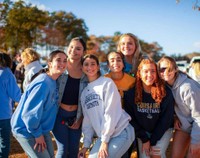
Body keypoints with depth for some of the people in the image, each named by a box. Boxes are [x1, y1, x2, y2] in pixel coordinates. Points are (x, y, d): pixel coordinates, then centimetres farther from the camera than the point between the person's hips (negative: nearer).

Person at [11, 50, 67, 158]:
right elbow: (29, 112, -28)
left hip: (40, 128, 9)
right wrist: (37, 134, -18)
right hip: (26, 130, -9)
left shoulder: (54, 81, 1)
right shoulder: (43, 83, -28)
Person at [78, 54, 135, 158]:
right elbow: (87, 120, 12)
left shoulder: (107, 83, -7)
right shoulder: (84, 92, 12)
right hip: (103, 136, 6)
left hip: (121, 132, -6)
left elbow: (111, 113, -13)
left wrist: (105, 141, -15)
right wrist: (86, 144, 6)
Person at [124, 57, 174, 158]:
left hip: (163, 130, -1)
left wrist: (153, 141, -14)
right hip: (142, 132, 1)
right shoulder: (130, 93, -12)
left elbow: (166, 119, -11)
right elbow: (131, 119, -6)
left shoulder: (166, 92, -15)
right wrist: (144, 139, -12)